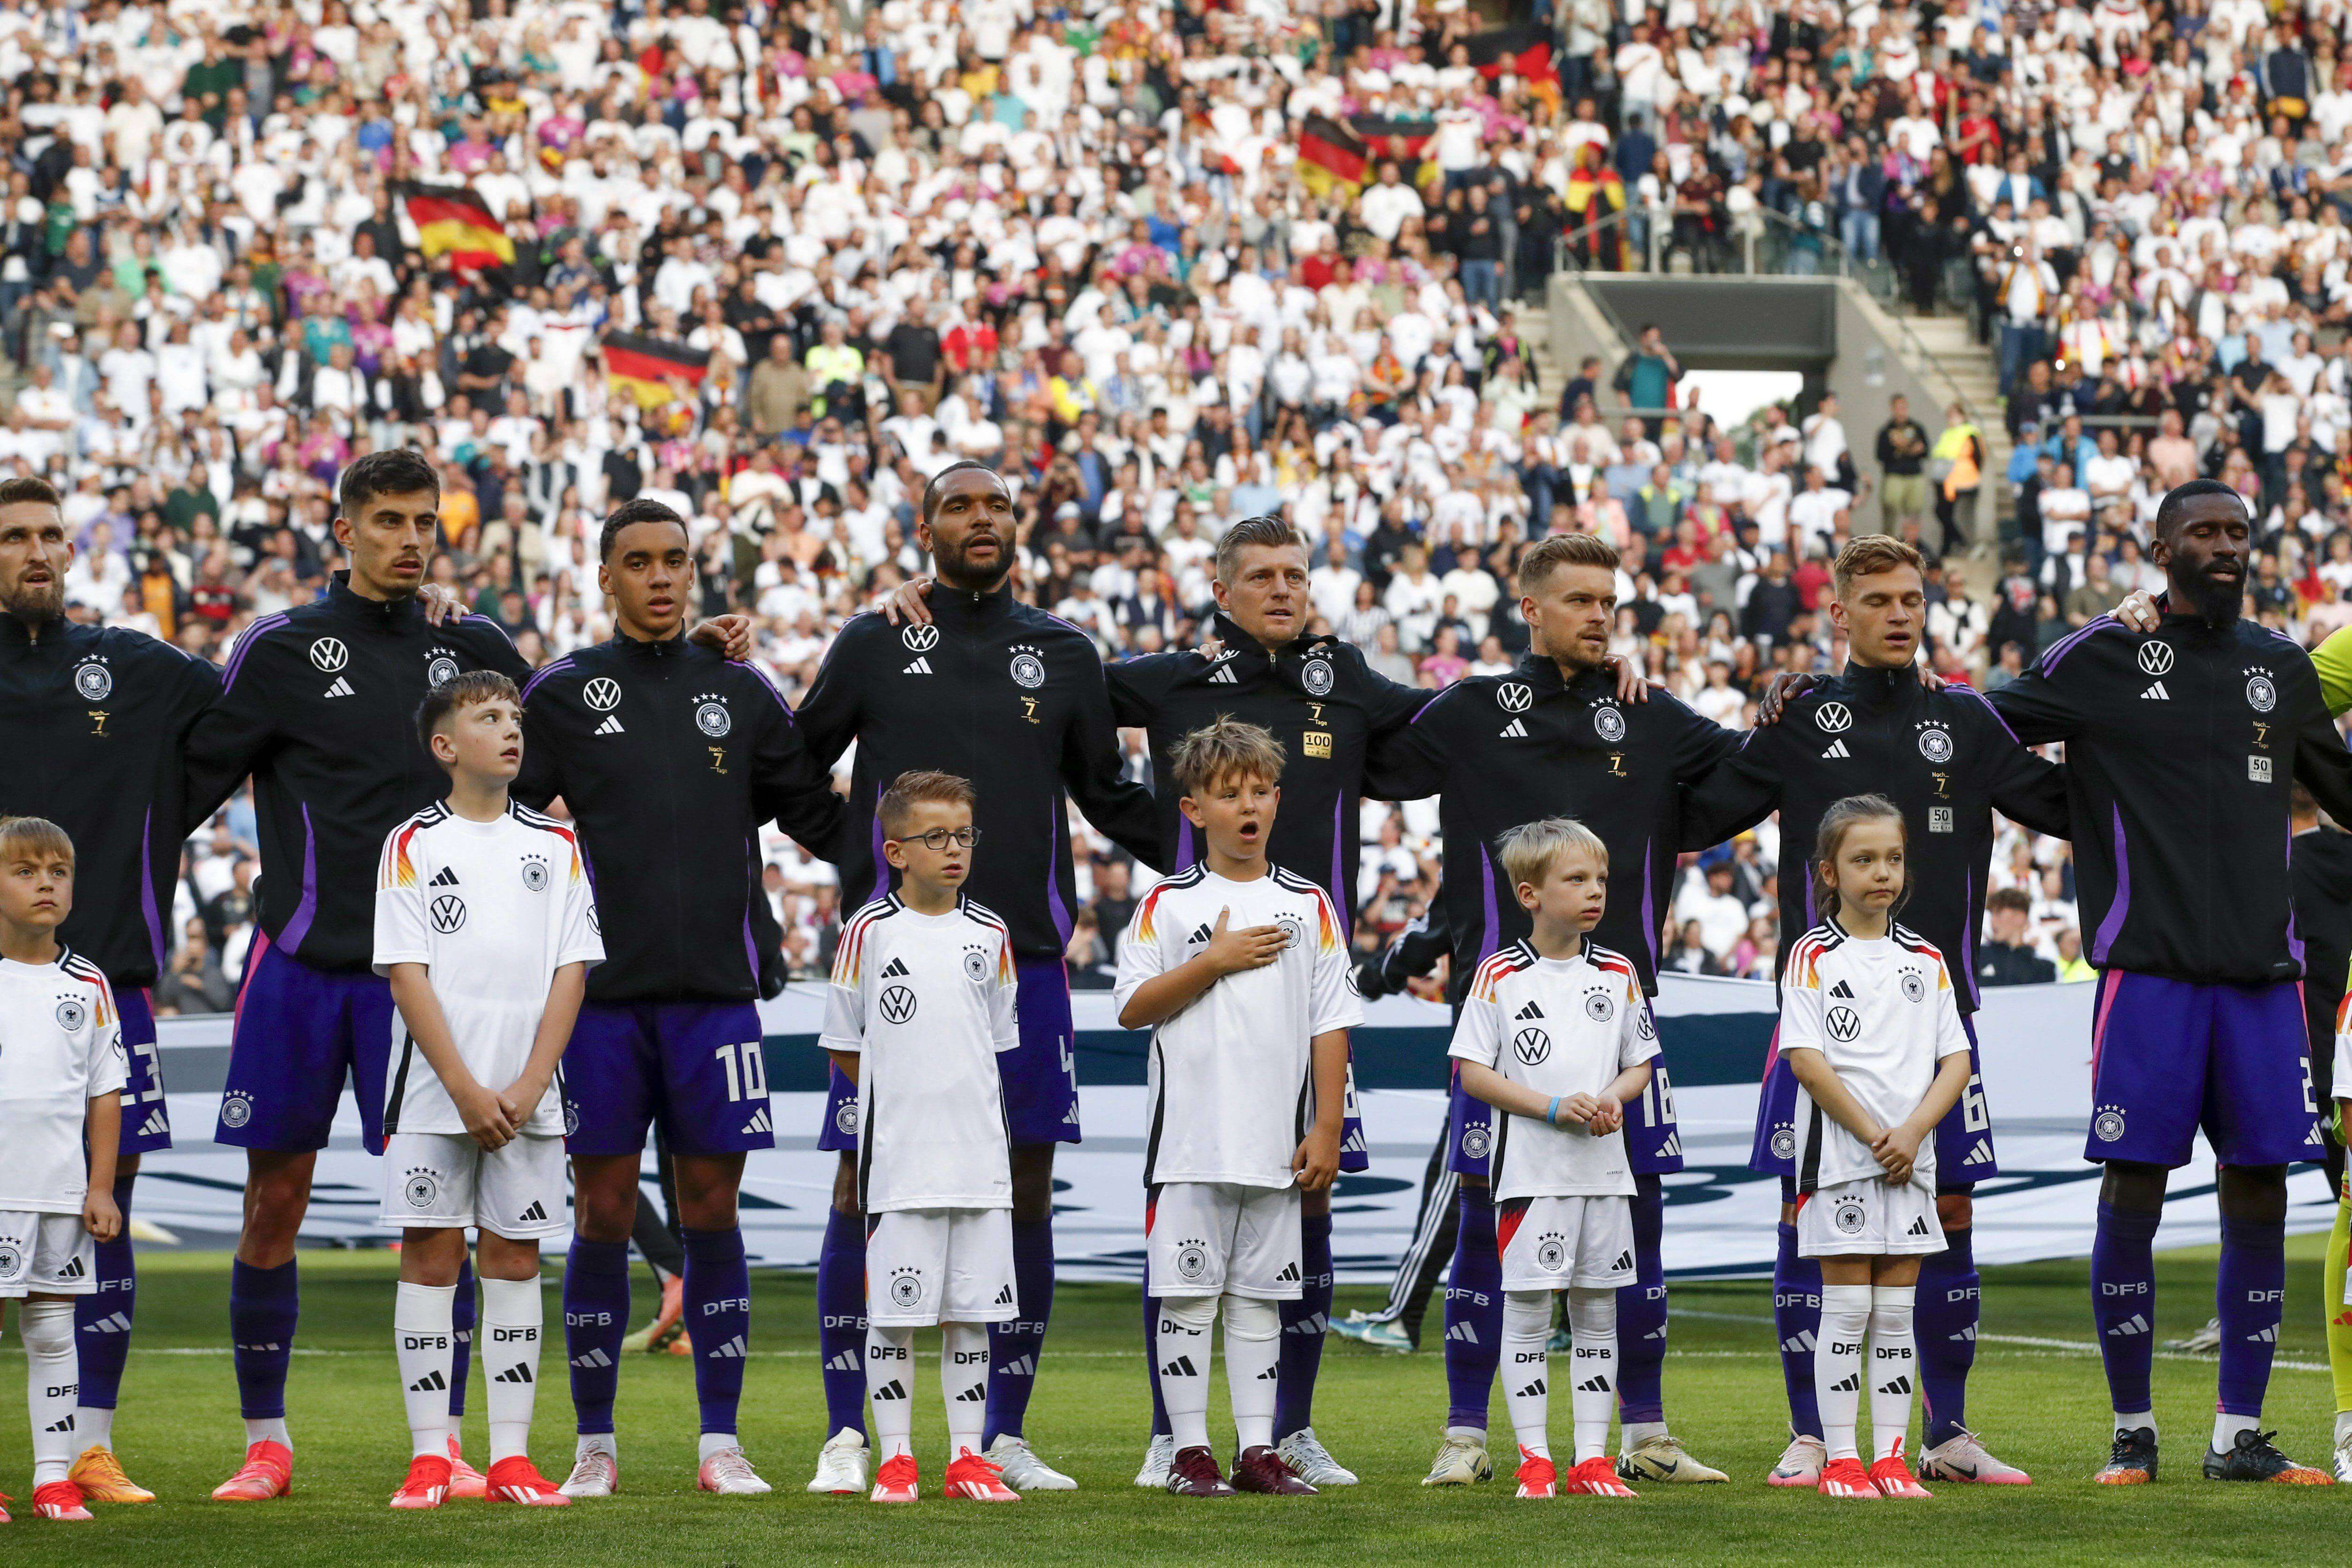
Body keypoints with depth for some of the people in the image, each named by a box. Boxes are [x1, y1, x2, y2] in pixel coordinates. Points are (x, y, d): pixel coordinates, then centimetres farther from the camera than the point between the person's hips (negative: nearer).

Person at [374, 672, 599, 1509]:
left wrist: (528, 1087, -8)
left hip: (528, 1100, 2)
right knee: (430, 1257, -2)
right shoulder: (412, 845, 1)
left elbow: (570, 971, 4)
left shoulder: (555, 845, 9)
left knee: (515, 1259, 3)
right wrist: (467, 1092, -13)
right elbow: (407, 975, -5)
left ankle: (512, 1457, 5)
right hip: (435, 1094, -2)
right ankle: (429, 1455, 2)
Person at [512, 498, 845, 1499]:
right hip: (602, 992, -1)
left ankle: (720, 1444, 7)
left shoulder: (741, 693, 11)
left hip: (714, 990, 1)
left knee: (712, 1207, 1)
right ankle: (594, 1447, 9)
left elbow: (818, 819, 18)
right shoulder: (562, 694, 4)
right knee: (602, 1212, 1)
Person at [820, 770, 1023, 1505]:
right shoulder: (868, 932, -1)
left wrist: (962, 1102, 10)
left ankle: (967, 1456, 10)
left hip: (980, 1154, 3)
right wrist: (907, 1097, 2)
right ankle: (895, 1457, 6)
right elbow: (844, 1047, 5)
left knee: (972, 1310, 5)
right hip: (898, 1158, -3)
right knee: (895, 1310, -2)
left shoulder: (989, 936, 9)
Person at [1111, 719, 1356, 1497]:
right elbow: (1133, 1008, -5)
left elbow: (1331, 1025, 7)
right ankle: (1190, 1452, 5)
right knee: (1188, 1293, 0)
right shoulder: (1168, 905, 2)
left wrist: (1326, 1130, 0)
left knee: (1260, 1295, 7)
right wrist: (1216, 962, -12)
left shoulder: (1309, 906, 8)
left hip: (1276, 1142, 2)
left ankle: (1258, 1449, 11)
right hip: (1190, 1138, -2)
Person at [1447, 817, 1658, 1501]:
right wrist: (1553, 1107, -15)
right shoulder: (1500, 975, -4)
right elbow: (1473, 1072, -6)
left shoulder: (1619, 973, 8)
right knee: (1528, 1309, -2)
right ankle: (1534, 1459, 4)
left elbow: (1640, 1064, 13)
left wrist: (1612, 1100, -9)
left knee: (1598, 1310, 6)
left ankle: (1592, 1459, 11)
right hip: (1530, 1170, -4)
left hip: (1605, 1168, 4)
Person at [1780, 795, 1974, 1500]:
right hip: (1839, 1157, -4)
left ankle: (1891, 1456, 8)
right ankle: (1839, 1460, 1)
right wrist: (1873, 1135, -14)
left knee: (1896, 1310, 5)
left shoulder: (1926, 959, 10)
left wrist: (1912, 1132, -10)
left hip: (1911, 1158, 4)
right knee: (1846, 1309, -3)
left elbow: (1957, 1059, 6)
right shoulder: (1813, 956, -2)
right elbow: (1807, 1061, -10)